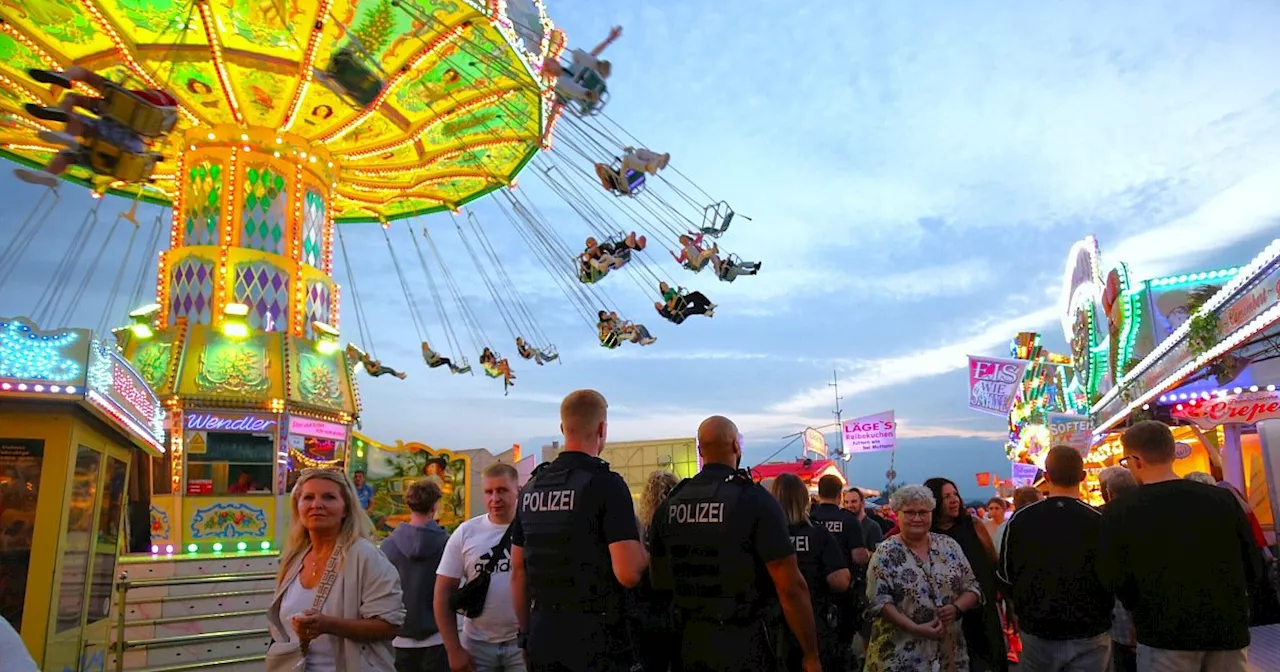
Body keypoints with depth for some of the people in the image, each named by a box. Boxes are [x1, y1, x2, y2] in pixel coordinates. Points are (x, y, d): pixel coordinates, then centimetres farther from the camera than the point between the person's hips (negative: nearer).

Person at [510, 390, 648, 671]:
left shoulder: (531, 487, 6)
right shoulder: (606, 483, -13)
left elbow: (518, 572, 10)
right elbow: (628, 573, -19)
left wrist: (528, 633, 19)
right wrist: (644, 552, 1)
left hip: (543, 636, 6)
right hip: (597, 636, -6)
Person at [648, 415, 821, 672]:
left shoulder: (670, 503, 2)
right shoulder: (755, 499, -14)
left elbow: (659, 579, 10)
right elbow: (791, 588, -17)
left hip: (690, 640, 5)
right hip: (745, 643, -5)